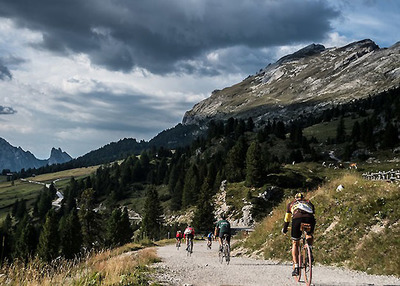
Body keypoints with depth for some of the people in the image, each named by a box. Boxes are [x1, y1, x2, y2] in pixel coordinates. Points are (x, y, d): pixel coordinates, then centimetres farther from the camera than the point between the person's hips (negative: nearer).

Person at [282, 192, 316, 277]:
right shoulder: (309, 203, 36)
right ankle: (309, 250, 5)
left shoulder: (291, 204, 34)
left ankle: (296, 267, 5)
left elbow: (287, 219, 39)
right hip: (309, 218, 1)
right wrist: (312, 231, 53)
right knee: (309, 235, 33)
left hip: (297, 219, -1)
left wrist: (284, 229, 53)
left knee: (295, 243, 15)